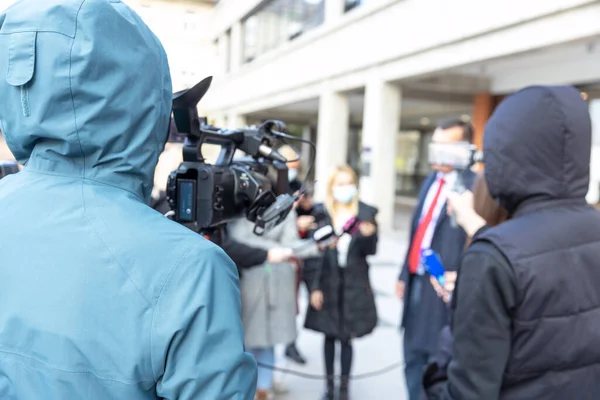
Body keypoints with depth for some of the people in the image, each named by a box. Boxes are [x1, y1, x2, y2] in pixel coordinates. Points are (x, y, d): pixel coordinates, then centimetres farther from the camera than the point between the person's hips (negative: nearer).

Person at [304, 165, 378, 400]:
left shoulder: (366, 213, -1)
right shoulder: (321, 212, -2)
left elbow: (371, 251, 0)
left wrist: (368, 235, -22)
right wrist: (314, 287, -5)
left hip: (354, 285, 0)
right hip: (328, 283, 1)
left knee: (347, 337, 4)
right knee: (329, 336, 10)